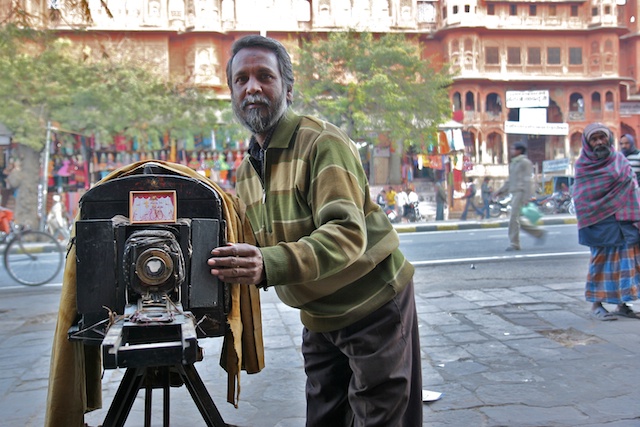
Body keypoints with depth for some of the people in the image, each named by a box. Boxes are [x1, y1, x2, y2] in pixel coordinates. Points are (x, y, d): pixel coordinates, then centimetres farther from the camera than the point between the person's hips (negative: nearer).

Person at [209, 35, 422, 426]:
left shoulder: (323, 142, -18)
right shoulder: (248, 169, 8)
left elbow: (348, 234, -31)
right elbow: (264, 246, 12)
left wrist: (269, 265, -44)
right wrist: (233, 264, -9)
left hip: (374, 308, -7)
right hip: (319, 318, 7)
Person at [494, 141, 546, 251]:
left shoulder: (525, 162, -7)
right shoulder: (513, 163, 21)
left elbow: (527, 180, -14)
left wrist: (526, 197, -20)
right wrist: (501, 190, 19)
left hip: (521, 192, -9)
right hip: (514, 193, 9)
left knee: (514, 218, -12)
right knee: (516, 220, 8)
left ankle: (514, 244, -8)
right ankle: (539, 233, 20)